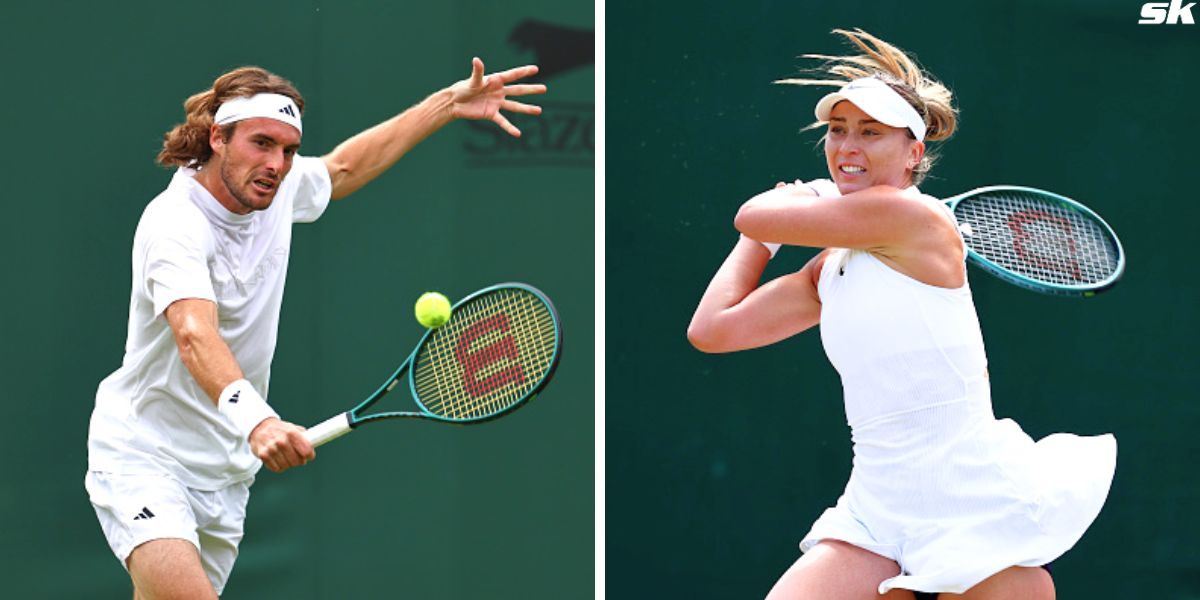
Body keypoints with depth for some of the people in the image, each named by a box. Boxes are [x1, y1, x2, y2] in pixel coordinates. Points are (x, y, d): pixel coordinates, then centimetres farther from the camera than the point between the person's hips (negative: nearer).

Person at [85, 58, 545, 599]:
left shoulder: (278, 188, 0)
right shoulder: (175, 224, -23)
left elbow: (343, 167, 23)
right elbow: (196, 338, -38)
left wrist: (450, 103, 22)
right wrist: (255, 420, -56)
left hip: (225, 470, 8)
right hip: (142, 455, -7)